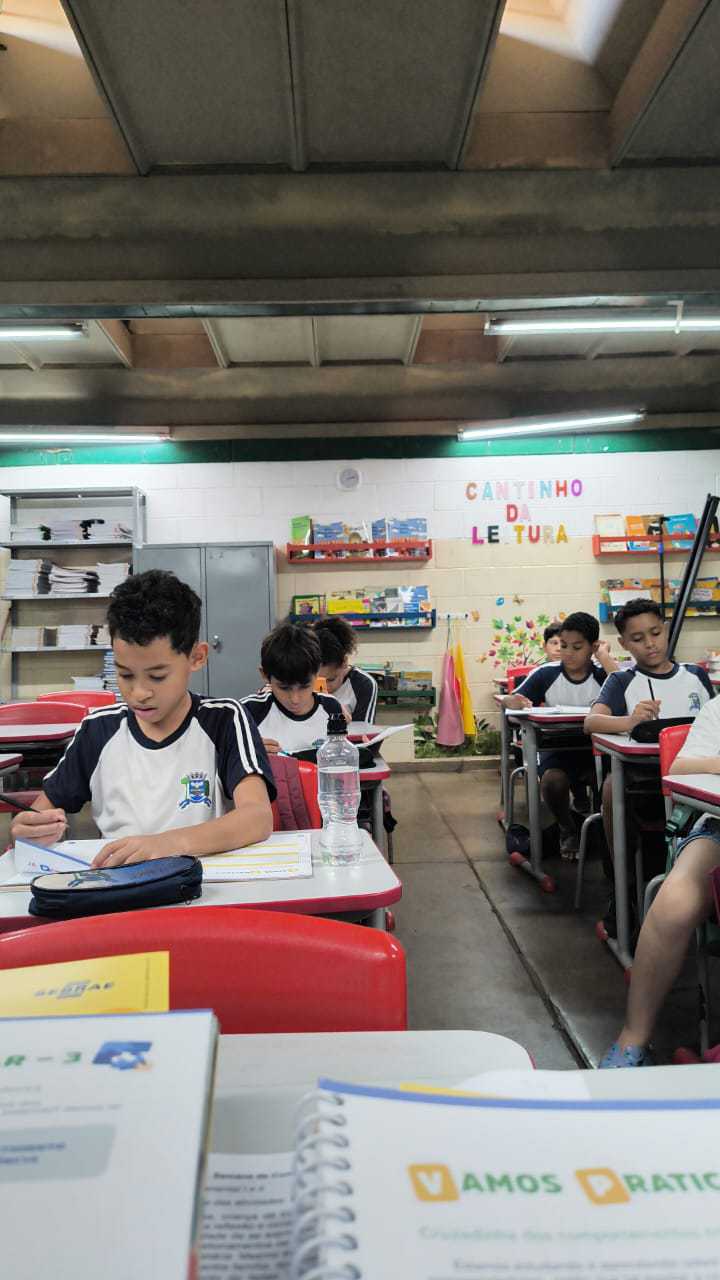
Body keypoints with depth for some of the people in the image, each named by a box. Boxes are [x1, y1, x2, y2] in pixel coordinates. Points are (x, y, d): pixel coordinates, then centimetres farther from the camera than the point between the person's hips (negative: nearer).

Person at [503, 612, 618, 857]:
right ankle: (567, 830, 5)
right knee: (552, 780, -31)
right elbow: (509, 700, 0)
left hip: (594, 747, 0)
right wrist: (515, 702, -26)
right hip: (557, 747, 0)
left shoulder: (602, 674, -3)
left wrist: (605, 657, -14)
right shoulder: (546, 674, -2)